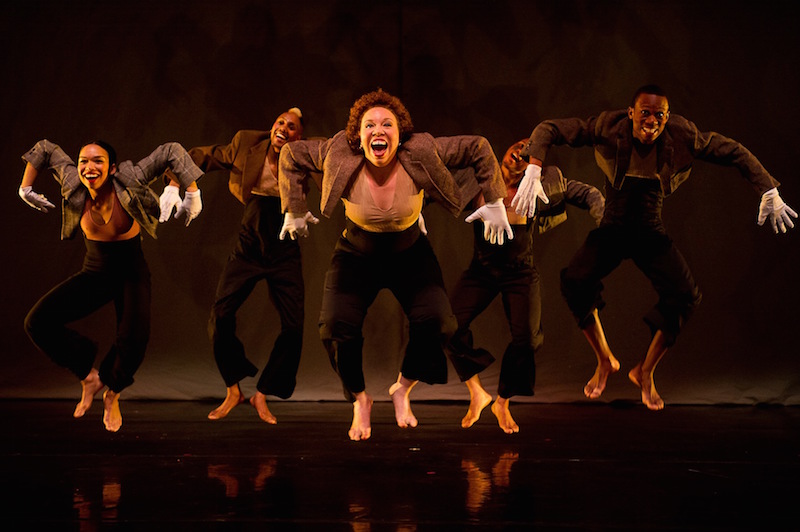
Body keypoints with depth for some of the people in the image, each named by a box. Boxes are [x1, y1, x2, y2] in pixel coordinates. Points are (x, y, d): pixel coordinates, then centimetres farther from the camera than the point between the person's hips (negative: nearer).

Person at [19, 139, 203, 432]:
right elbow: (45, 149, 1)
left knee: (134, 340, -26)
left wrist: (193, 194, -21)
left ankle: (112, 395, 9)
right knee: (37, 322, -13)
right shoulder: (74, 186, -14)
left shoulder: (130, 182, -23)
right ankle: (89, 376, 8)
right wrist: (25, 188, 2)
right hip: (94, 274, 3)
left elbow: (172, 152, -19)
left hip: (132, 275, -3)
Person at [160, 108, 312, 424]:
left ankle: (262, 395, 14)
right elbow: (199, 157, 2)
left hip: (284, 253, 0)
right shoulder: (246, 146, -8)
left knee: (294, 327, -7)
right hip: (249, 247, 1)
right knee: (220, 315, -10)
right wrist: (174, 185, -10)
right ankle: (233, 391, 13)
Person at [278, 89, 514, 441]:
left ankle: (402, 390, 13)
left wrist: (494, 203, -9)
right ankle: (360, 399, 12)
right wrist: (294, 211, -5)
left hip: (410, 256, 0)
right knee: (336, 328, -18)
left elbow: (479, 149, -14)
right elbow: (291, 155, -9)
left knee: (436, 324, -18)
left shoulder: (421, 156, -26)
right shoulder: (341, 158, -25)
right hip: (356, 256, 0)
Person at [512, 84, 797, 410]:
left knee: (685, 295, -18)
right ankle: (604, 361, 0)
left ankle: (645, 371, 5)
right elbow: (548, 130, -15)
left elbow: (735, 153, -3)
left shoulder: (682, 136, -14)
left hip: (651, 233, 1)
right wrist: (533, 172, -30)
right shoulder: (608, 128, -17)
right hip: (612, 228, -1)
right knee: (574, 281, -24)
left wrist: (770, 193, -10)